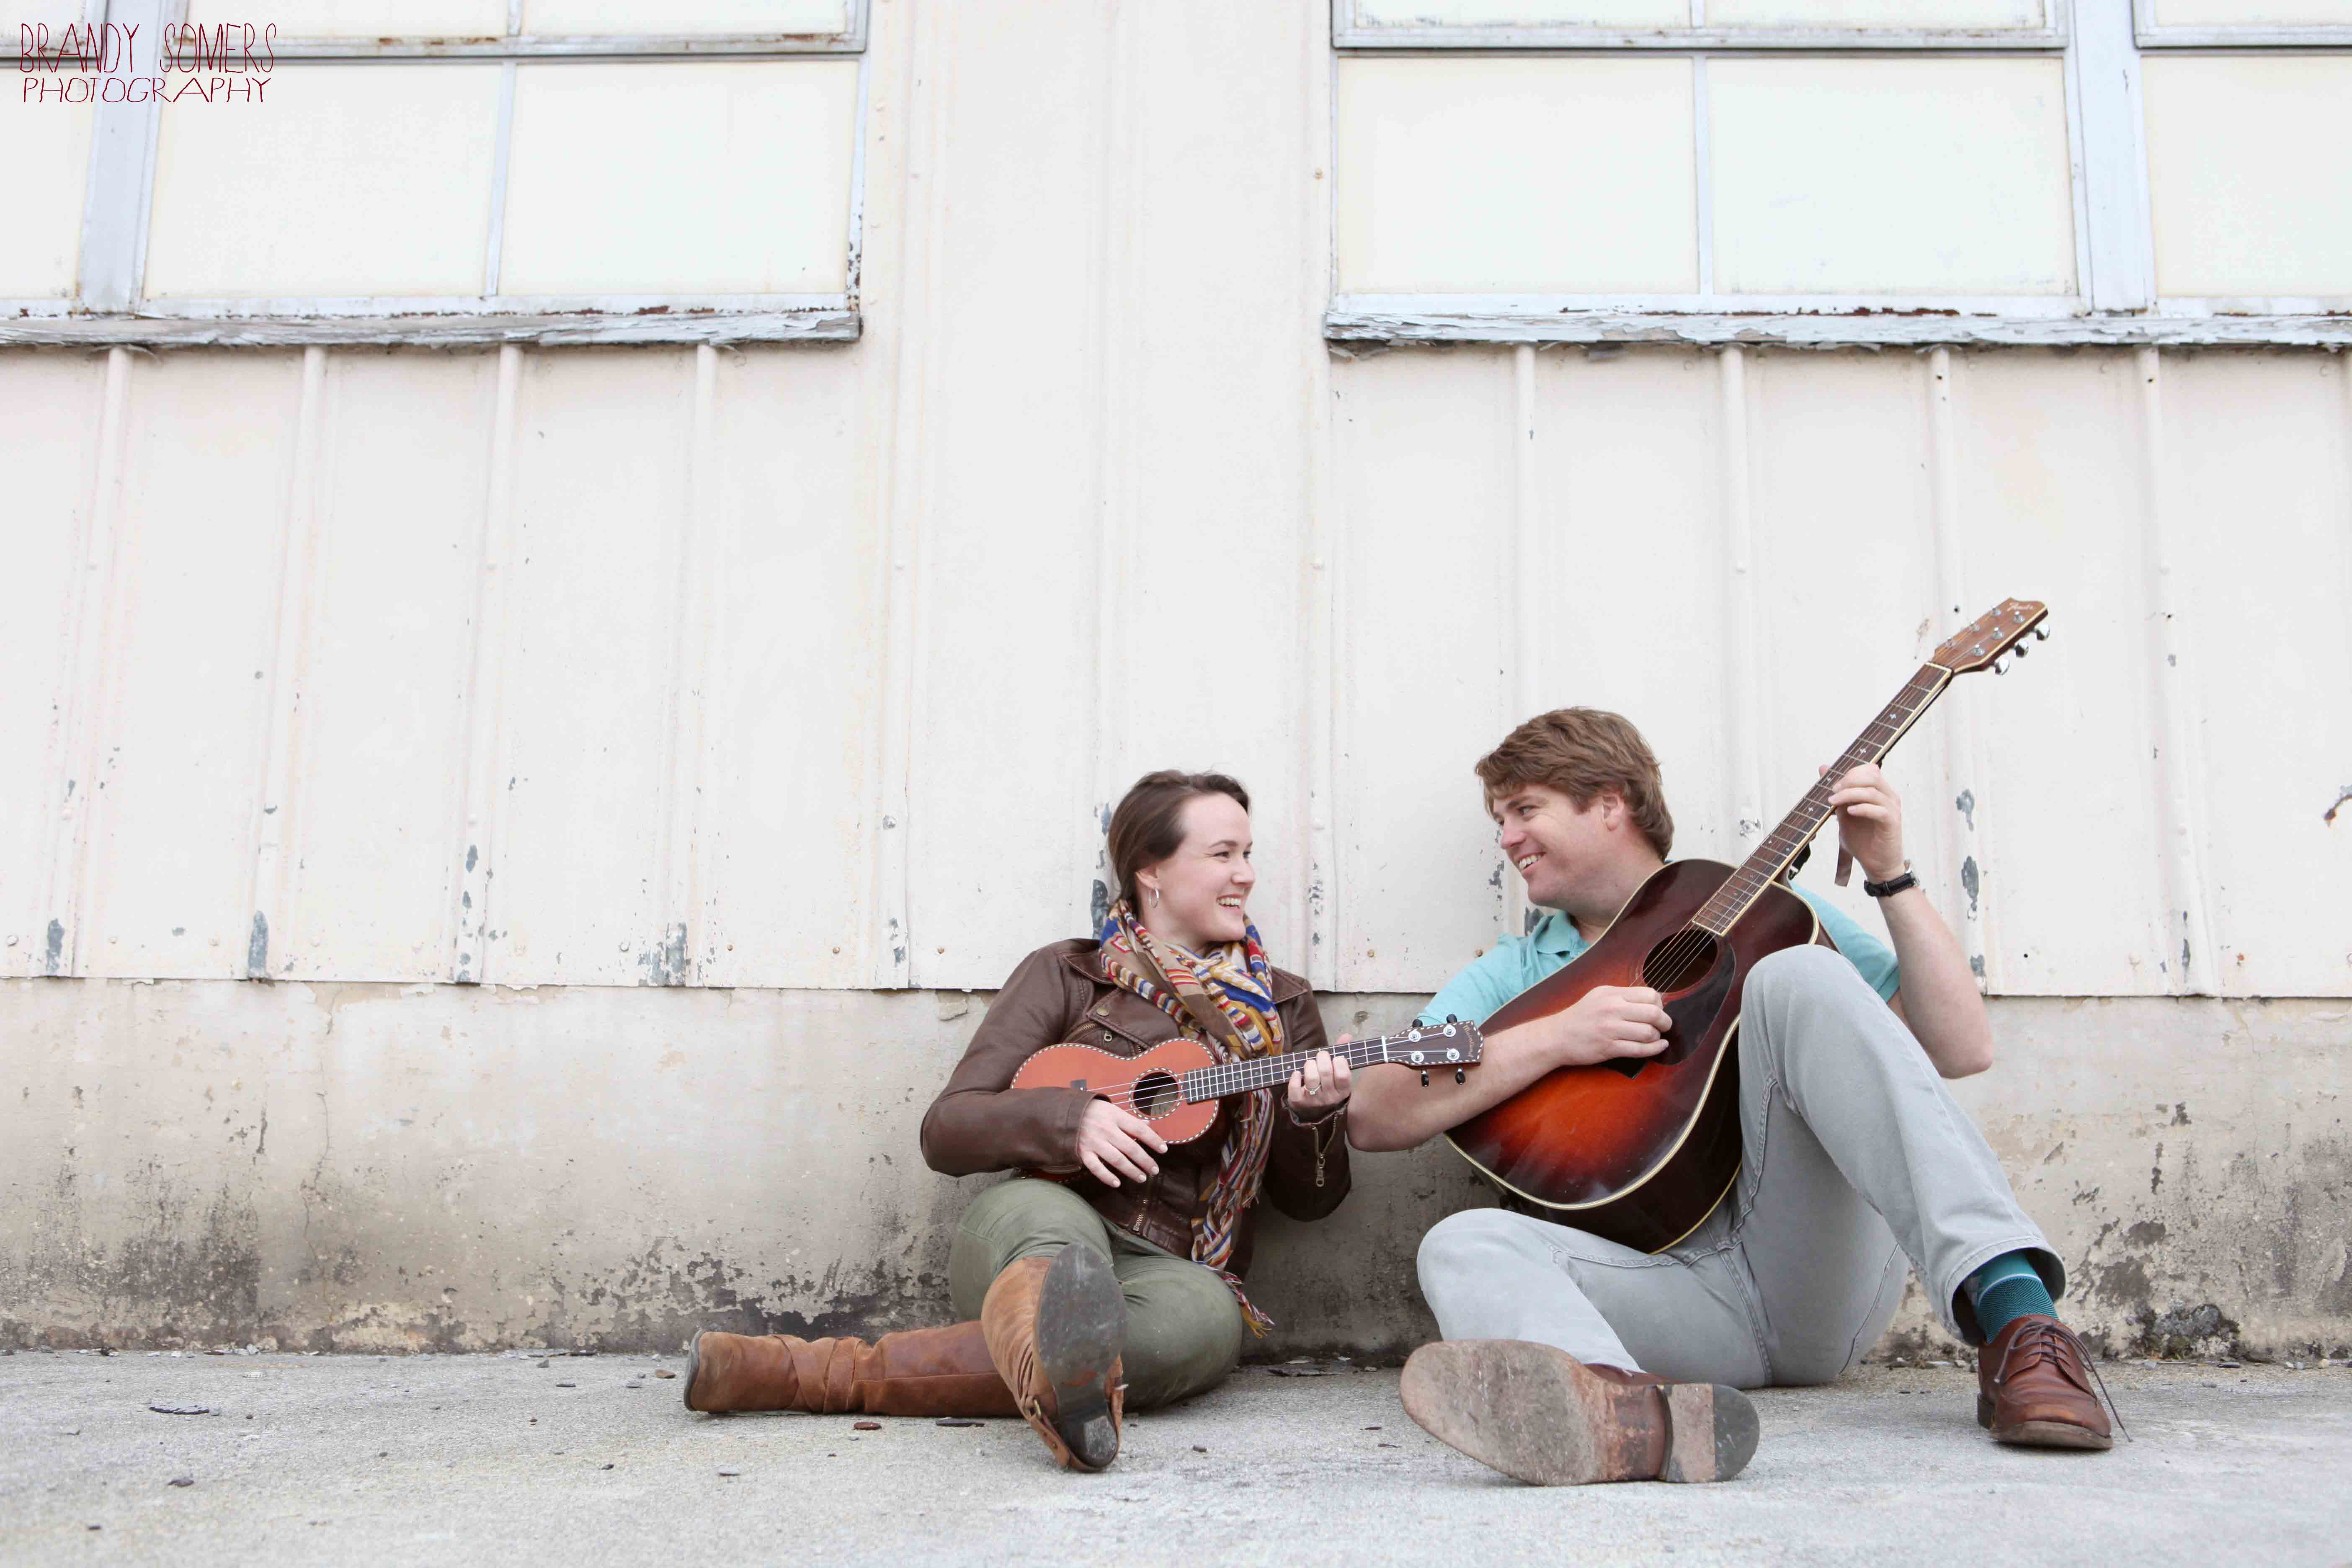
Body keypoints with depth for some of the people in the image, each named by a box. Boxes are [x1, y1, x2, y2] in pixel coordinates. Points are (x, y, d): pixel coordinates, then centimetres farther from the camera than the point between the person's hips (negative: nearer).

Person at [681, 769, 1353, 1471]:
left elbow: (1310, 1199, 17)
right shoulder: (1066, 975, 10)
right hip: (1034, 1229, -1)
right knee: (1052, 1223, -39)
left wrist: (1314, 1116, -6)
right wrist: (1068, 1118, -16)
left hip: (1168, 1273, 2)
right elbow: (946, 1132, 2)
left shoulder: (1282, 1005, 17)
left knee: (1204, 1316, -37)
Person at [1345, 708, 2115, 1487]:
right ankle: (1631, 1410, -62)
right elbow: (1372, 1116, 4)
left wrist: (1891, 877, 0)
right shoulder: (1511, 974, 21)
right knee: (1467, 1243, -28)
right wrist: (1555, 1040, -5)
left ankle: (2014, 1314, -37)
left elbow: (1962, 1050, 8)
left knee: (1797, 975, -21)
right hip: (1666, 1289, 1)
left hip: (1817, 1270, -1)